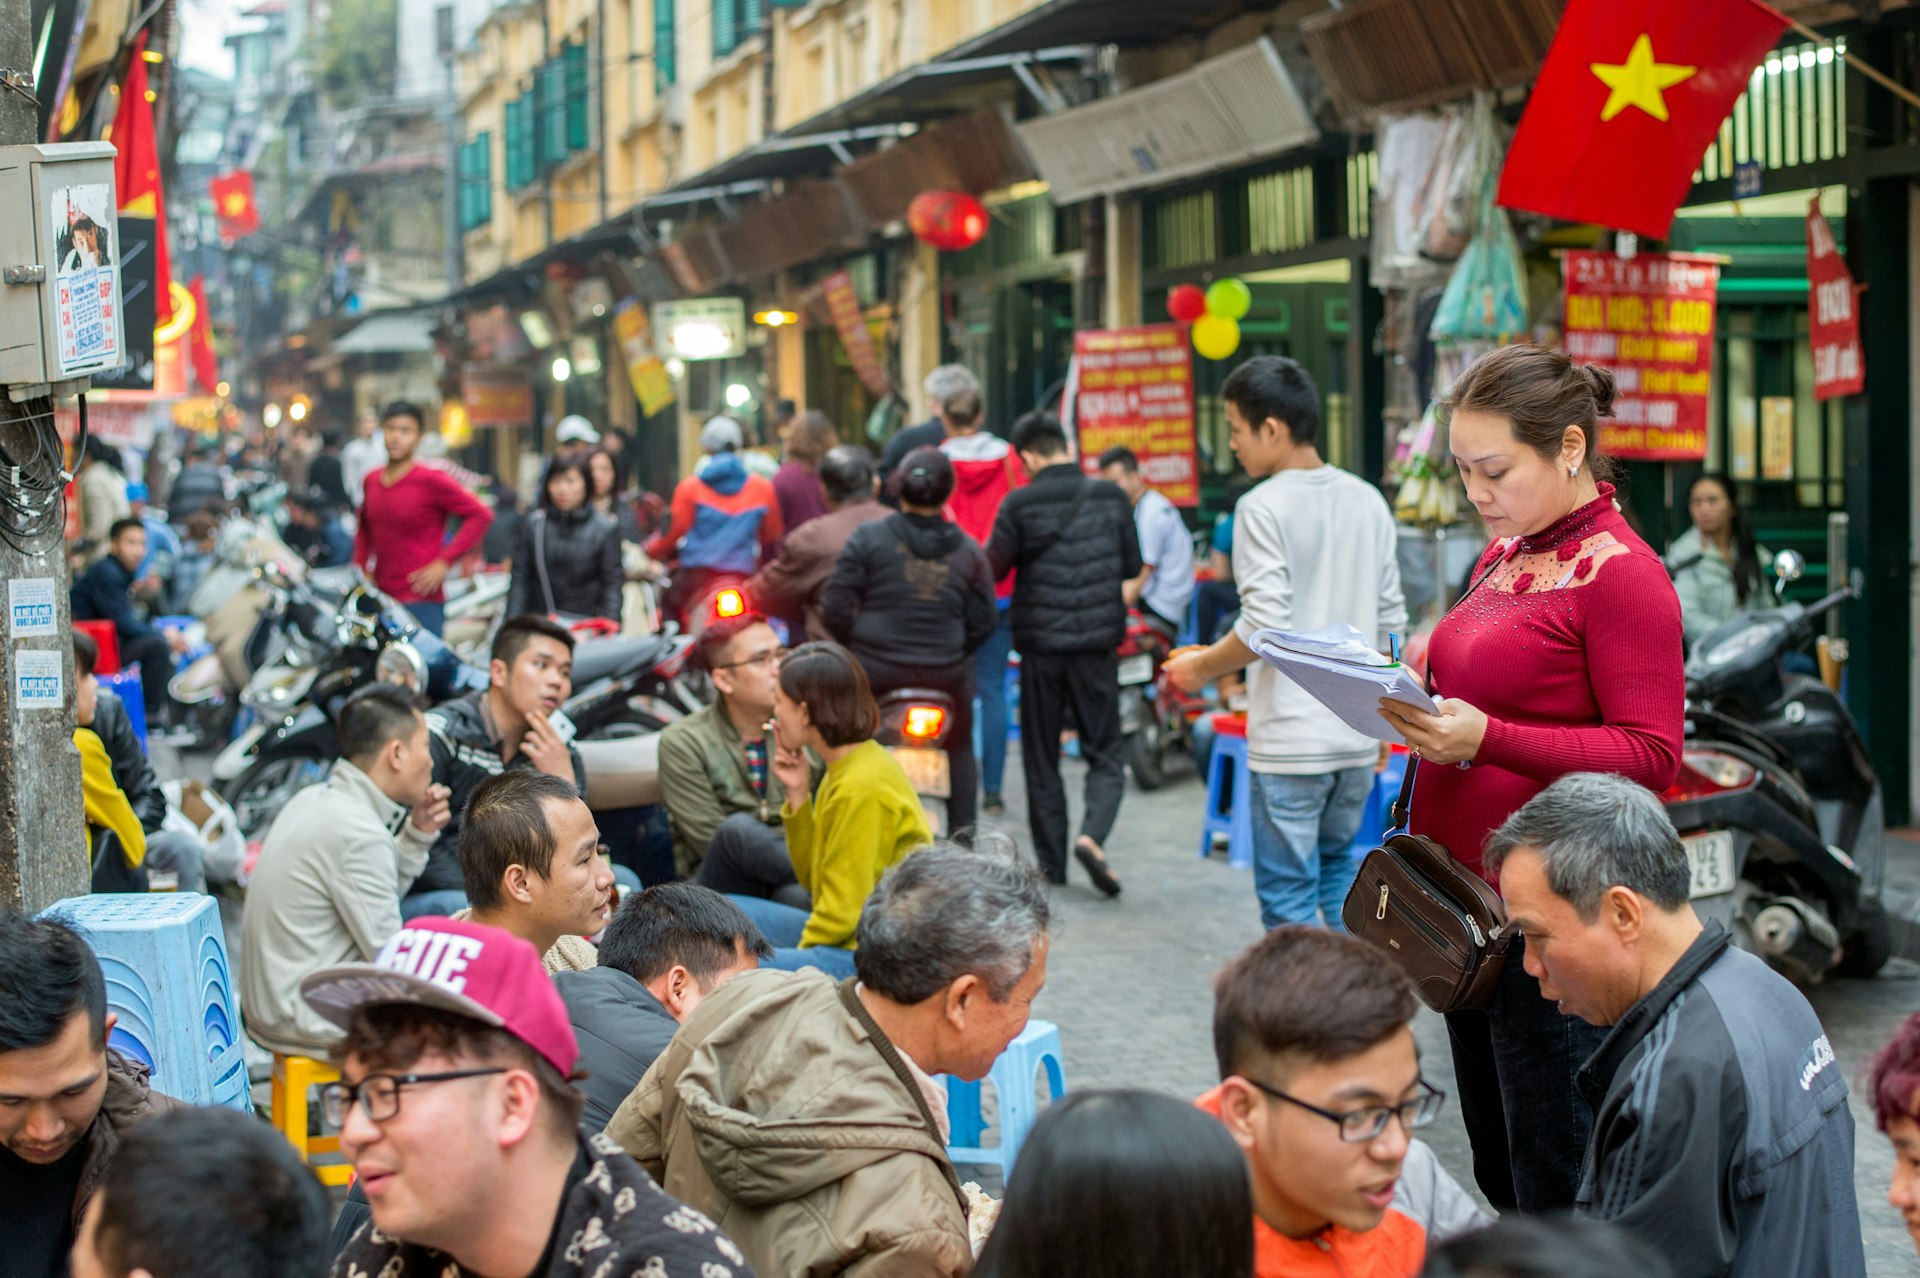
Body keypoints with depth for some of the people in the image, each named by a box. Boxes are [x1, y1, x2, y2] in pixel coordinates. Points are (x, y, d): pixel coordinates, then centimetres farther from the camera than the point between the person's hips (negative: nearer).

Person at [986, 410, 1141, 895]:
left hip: (1040, 642, -1)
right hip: (1096, 642, 1)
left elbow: (993, 569, -2)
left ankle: (1051, 861, 15)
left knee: (1041, 759, 12)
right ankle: (1093, 834, -17)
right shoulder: (1110, 498, -2)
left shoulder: (1020, 504, -9)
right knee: (1105, 754, 7)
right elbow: (1132, 566, 7)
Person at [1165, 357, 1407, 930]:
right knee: (1337, 867, 23)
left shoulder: (1264, 507, -12)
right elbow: (1390, 621, 12)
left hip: (1289, 740, -7)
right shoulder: (1369, 502, 9)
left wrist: (1202, 666, -1)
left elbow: (1264, 629, -18)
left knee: (1288, 895, 2)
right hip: (1357, 737, 7)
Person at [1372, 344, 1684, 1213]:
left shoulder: (1618, 571, -12)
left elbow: (1650, 756, -17)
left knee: (1552, 1183, -2)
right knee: (1493, 1168, 16)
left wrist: (1488, 738, -26)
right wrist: (1419, 702, 3)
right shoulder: (1502, 558, 13)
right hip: (1466, 897, 9)